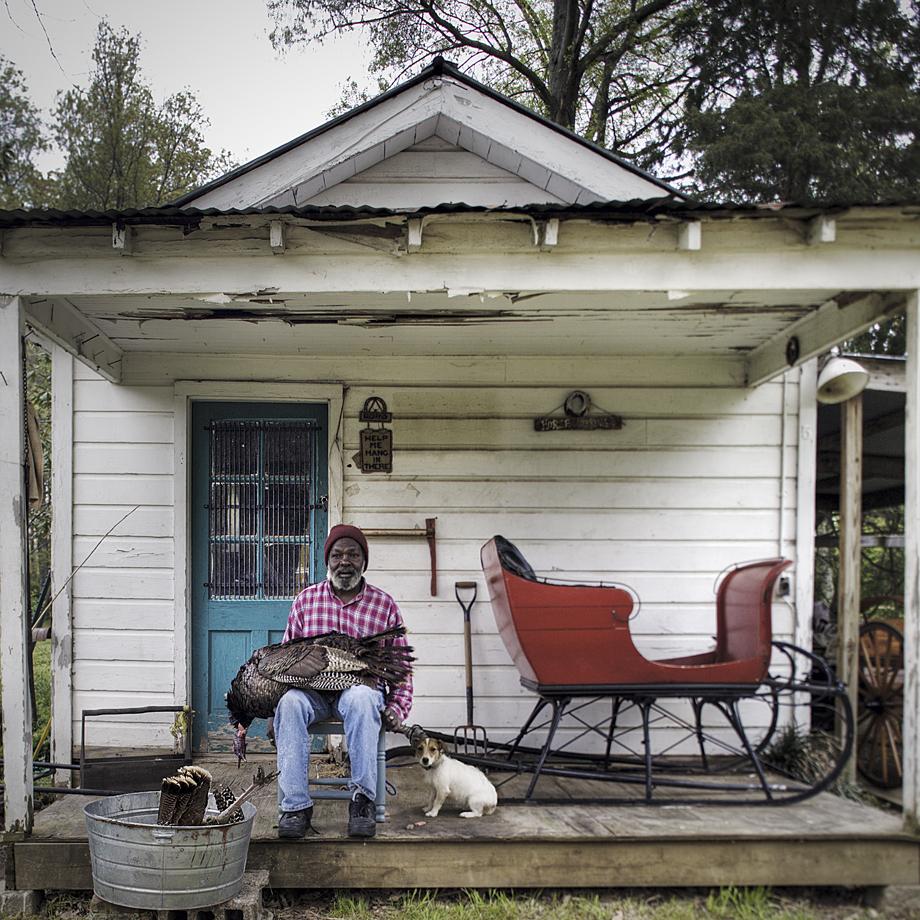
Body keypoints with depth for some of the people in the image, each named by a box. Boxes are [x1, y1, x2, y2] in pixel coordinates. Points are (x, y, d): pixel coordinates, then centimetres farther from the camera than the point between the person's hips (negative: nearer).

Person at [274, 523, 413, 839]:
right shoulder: (306, 599, 12)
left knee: (361, 698, -38)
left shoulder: (384, 604, 8)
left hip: (361, 687, -1)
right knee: (289, 702, -34)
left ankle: (363, 799, -31)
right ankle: (295, 805, -30)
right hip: (311, 689, 1)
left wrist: (398, 708, -5)